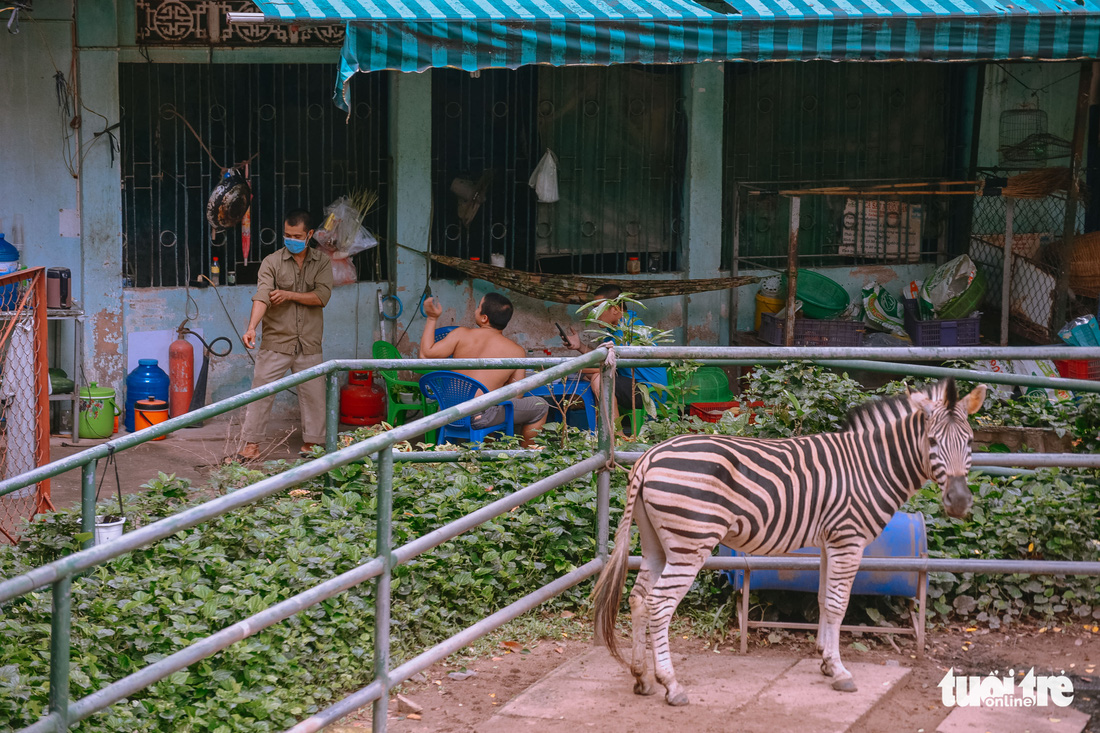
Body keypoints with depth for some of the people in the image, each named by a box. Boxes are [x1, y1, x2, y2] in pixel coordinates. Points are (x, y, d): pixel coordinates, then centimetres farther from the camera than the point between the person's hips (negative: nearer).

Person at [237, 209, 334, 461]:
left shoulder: (322, 263, 5)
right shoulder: (271, 263, -3)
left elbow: (322, 297, -8)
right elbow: (262, 296, -17)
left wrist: (289, 294, -14)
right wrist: (251, 327, -31)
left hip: (309, 345, 2)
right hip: (276, 342, -2)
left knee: (313, 393, 7)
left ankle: (311, 443, 21)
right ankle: (252, 444, 5)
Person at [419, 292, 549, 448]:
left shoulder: (461, 335, -1)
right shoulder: (517, 352, -3)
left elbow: (426, 354, -1)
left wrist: (432, 319, 7)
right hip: (479, 419, -5)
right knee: (540, 406, 17)